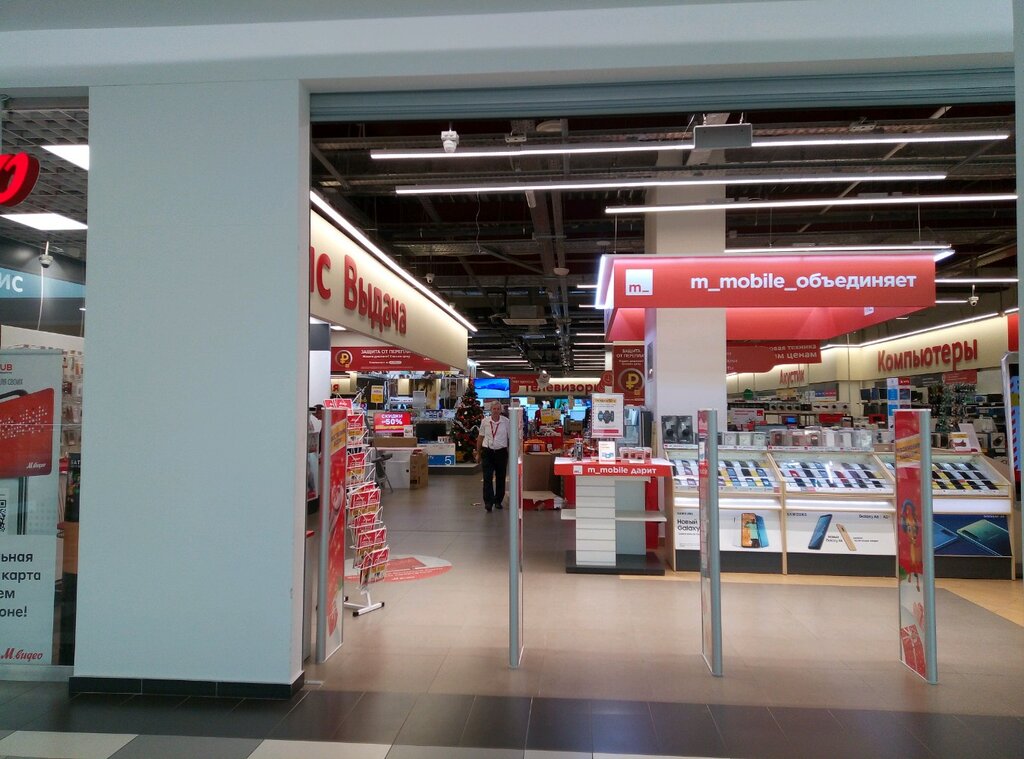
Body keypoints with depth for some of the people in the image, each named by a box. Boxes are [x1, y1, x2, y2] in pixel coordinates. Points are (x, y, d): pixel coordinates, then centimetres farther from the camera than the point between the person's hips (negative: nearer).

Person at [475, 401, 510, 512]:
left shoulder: (506, 421, -2)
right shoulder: (485, 422, 2)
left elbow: (510, 437, 3)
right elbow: (480, 437, 11)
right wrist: (478, 453, 12)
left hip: (501, 452, 0)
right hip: (487, 452, 0)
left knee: (500, 478, 9)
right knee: (487, 478, -8)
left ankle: (498, 501, 22)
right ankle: (488, 502, -8)